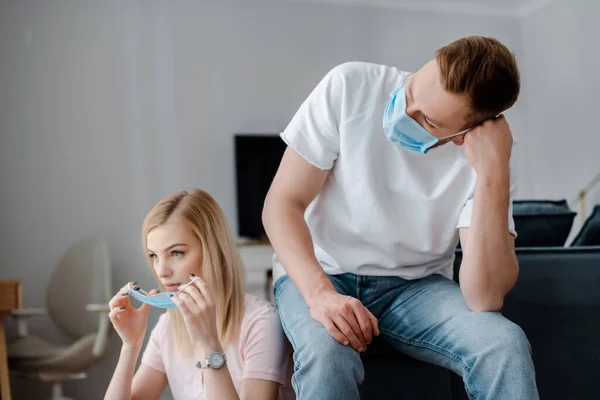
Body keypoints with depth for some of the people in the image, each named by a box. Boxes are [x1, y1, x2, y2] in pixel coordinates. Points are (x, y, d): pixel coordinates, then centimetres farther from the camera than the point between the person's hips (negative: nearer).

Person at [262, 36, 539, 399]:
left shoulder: (484, 157, -16)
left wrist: (493, 174, -33)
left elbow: (483, 299, -26)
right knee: (327, 353, -33)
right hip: (317, 272, 0)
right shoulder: (351, 87, -17)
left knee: (506, 344, -28)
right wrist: (320, 292, -31)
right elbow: (282, 203, -15)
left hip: (416, 286, 0)